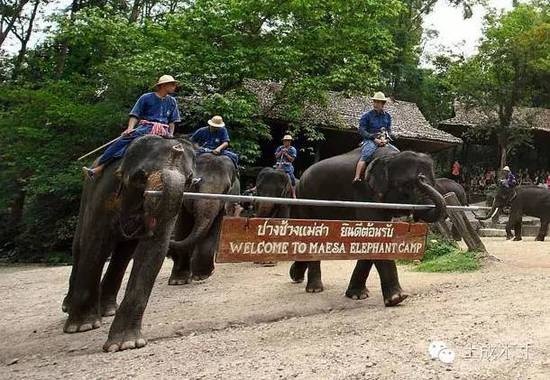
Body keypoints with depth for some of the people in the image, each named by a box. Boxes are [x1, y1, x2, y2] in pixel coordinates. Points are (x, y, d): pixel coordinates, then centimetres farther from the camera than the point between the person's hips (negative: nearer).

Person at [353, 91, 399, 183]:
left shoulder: (387, 116, 14)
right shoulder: (367, 115, 0)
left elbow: (389, 130, 17)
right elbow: (362, 130, -5)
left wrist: (386, 139, -5)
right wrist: (374, 139, -13)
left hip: (384, 141, 5)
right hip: (370, 140, -5)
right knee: (365, 156, -32)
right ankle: (357, 178, -42)